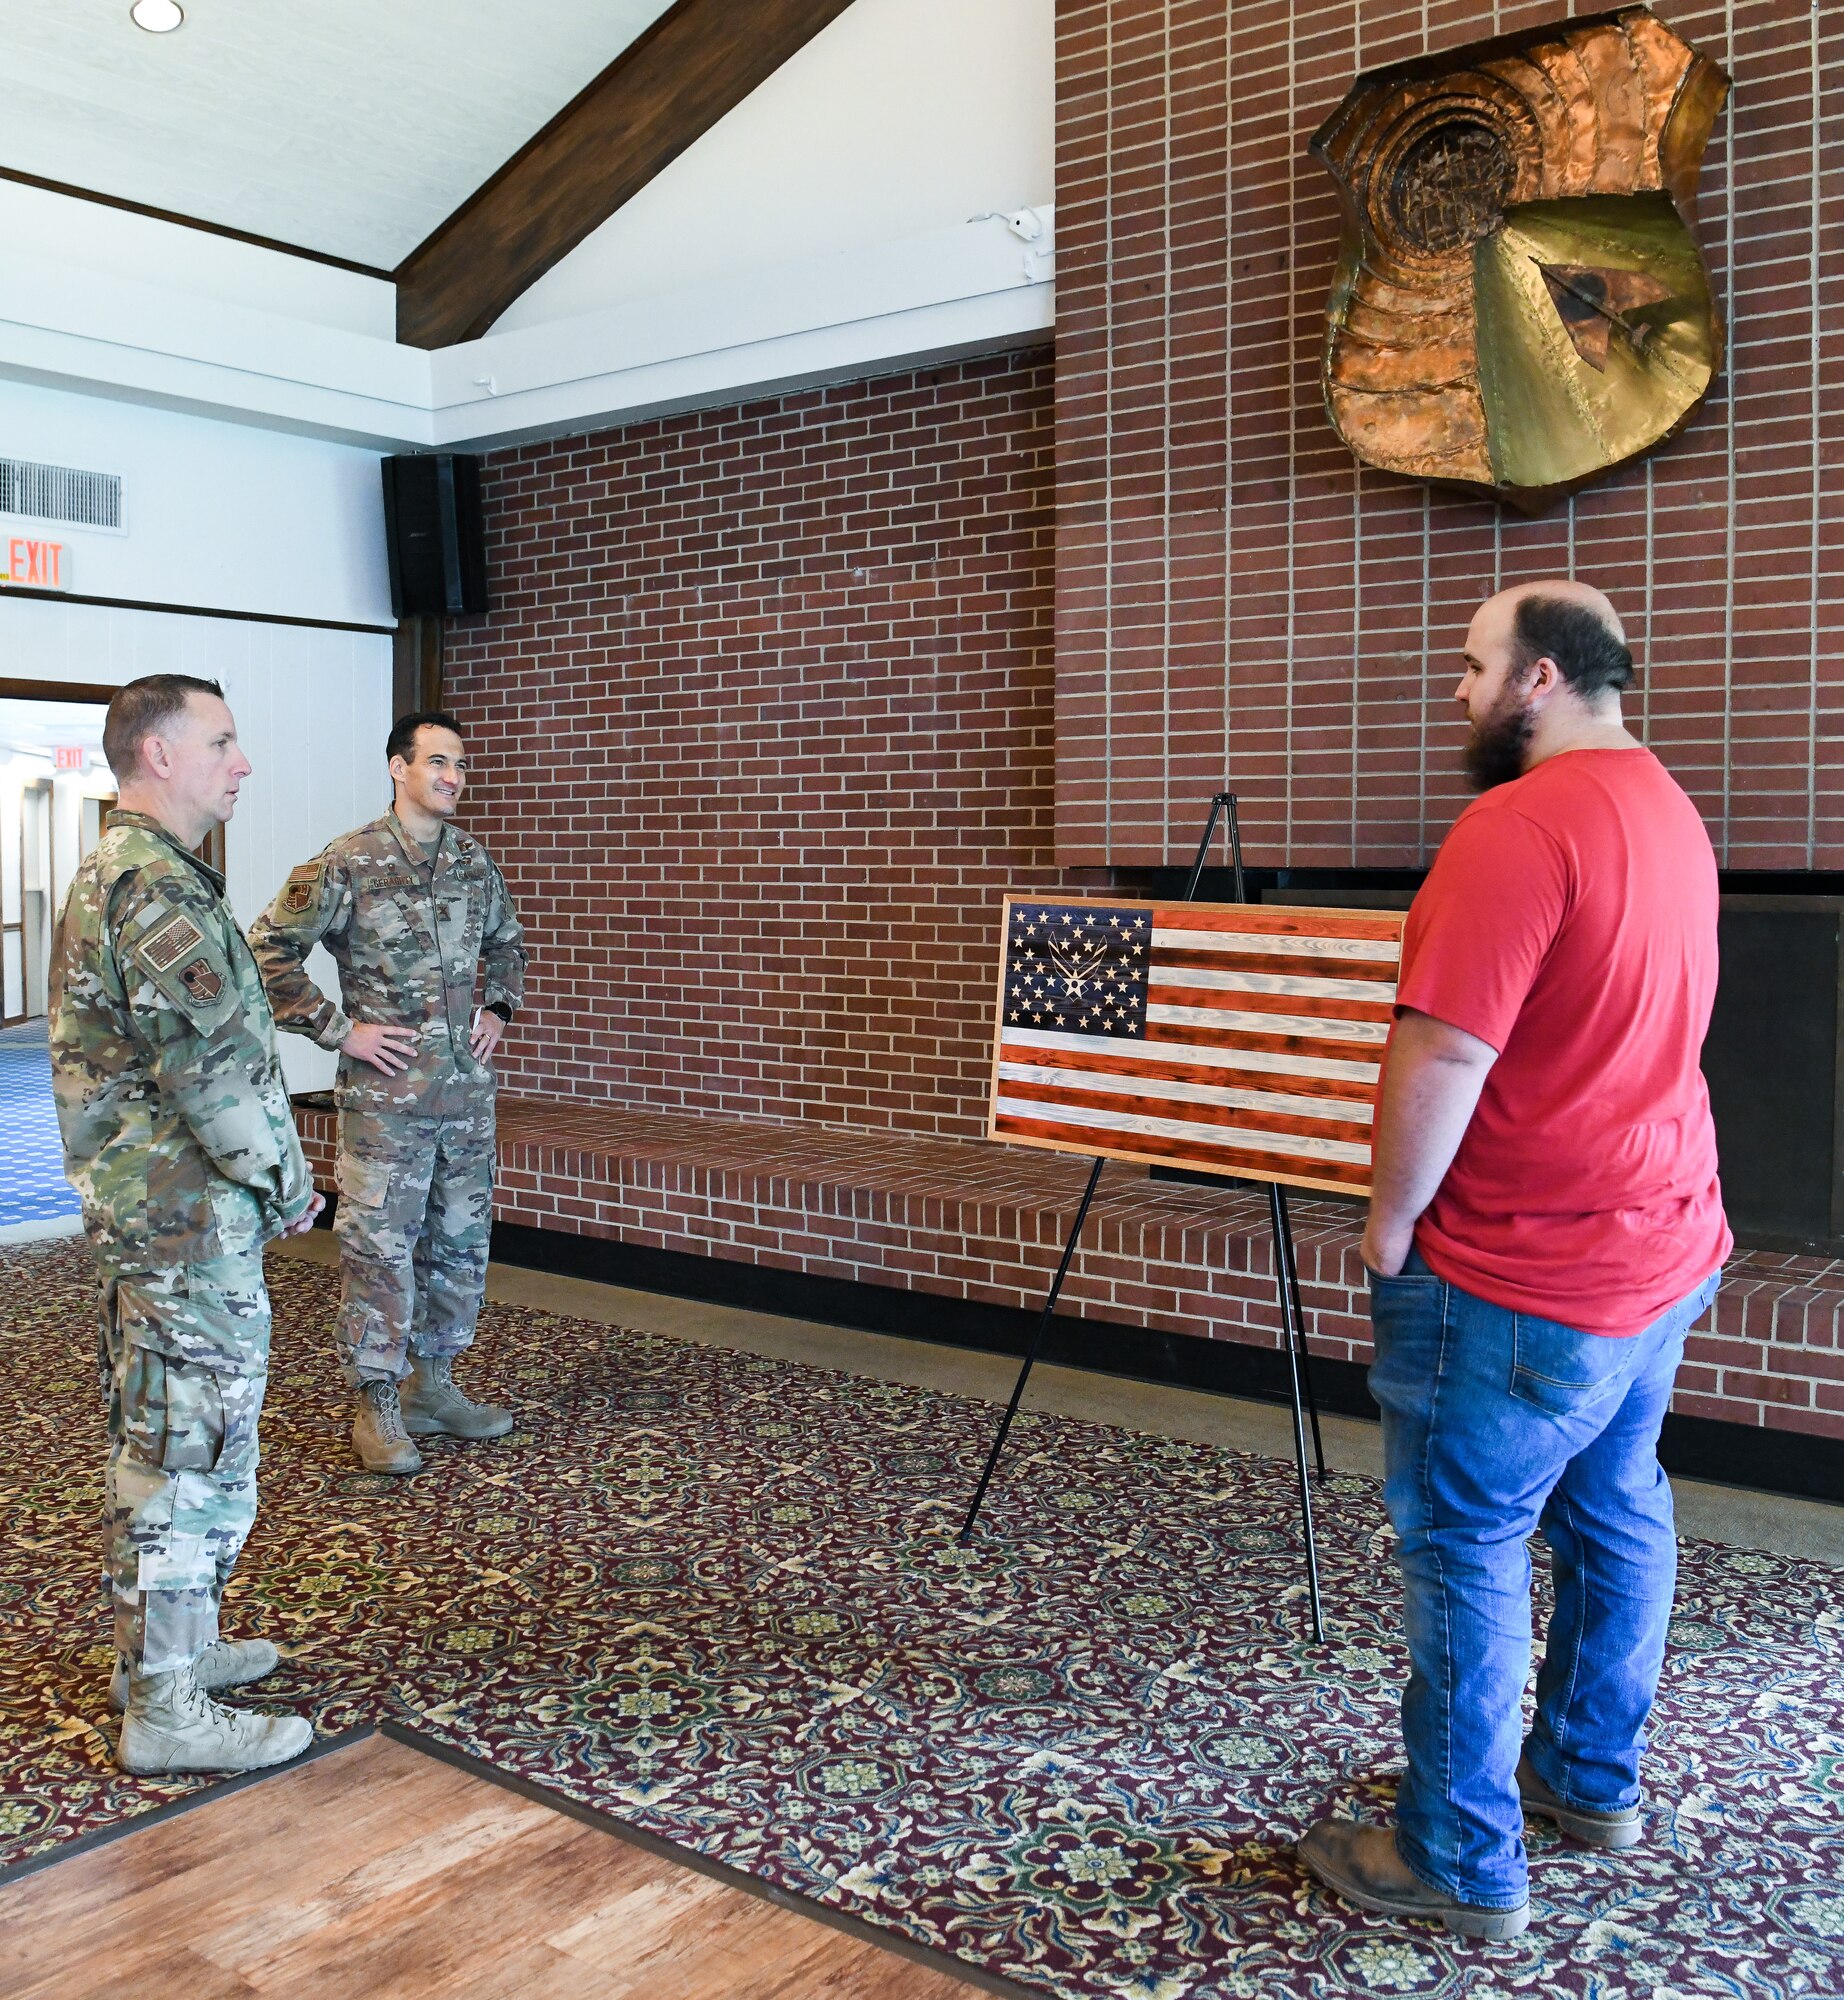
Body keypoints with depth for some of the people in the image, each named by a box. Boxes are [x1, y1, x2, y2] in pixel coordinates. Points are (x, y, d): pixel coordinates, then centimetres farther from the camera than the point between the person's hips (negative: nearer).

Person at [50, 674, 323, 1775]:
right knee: (196, 1461, -2)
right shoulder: (159, 886, -19)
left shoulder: (113, 871, 15)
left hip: (142, 1213, 11)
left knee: (152, 1446, 19)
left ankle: (160, 1645, 33)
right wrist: (287, 1184, -10)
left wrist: (264, 1178, 17)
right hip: (194, 1224, -11)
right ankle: (170, 1712, 8)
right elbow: (217, 1066, -24)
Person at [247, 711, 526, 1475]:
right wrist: (338, 1030, -11)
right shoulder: (347, 864, -9)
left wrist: (499, 1009, 10)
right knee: (380, 1247, 0)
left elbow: (507, 943, 25)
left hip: (468, 1091, 6)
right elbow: (269, 951, -9)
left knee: (460, 1241, 12)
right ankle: (377, 1405, 12)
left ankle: (432, 1384, 26)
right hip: (385, 1095, -5)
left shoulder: (476, 861, 7)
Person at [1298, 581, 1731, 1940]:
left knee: (1466, 1544, 2)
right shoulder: (1666, 809, 9)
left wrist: (1391, 1224, -12)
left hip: (1525, 1280, -10)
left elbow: (1440, 1059, -26)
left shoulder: (1519, 825, -22)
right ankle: (1593, 1778, 38)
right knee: (1614, 1510, 20)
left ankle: (1465, 1863, 14)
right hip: (1663, 1244, 10)